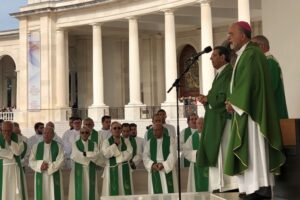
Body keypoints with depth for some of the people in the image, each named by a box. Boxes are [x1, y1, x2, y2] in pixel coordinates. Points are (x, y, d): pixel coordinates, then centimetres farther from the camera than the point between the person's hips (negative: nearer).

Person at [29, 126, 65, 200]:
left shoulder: (58, 146, 0)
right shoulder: (36, 146, 5)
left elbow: (60, 161, -10)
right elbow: (31, 161, 0)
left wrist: (48, 167, -18)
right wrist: (40, 164, -18)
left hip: (54, 177, -1)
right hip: (41, 177, 2)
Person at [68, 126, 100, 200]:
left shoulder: (93, 144, 8)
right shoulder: (75, 144, 2)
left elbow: (96, 155, -8)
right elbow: (75, 155, -13)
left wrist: (84, 154, -15)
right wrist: (90, 155, -14)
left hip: (90, 171, 2)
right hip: (79, 170, -2)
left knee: (90, 190, 2)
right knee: (79, 190, -4)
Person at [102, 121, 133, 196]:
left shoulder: (126, 141, 9)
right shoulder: (106, 141, 3)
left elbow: (129, 154, -4)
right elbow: (105, 153, -13)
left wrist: (116, 154, -9)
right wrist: (115, 144, -13)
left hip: (124, 170, 2)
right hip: (112, 169, -2)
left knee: (125, 190, 1)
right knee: (112, 191, -3)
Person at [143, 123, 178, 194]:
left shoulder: (170, 140, 2)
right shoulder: (149, 142, 11)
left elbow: (172, 155, -6)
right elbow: (145, 156, 4)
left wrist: (163, 164, -18)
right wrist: (152, 164, -14)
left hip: (168, 170, -2)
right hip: (154, 171, 2)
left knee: (168, 191, -5)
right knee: (155, 192, 0)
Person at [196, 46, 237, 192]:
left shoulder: (229, 73, -11)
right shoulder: (220, 74, 20)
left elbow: (227, 97, -21)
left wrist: (208, 99, -9)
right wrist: (207, 99, 2)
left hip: (224, 118, -10)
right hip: (217, 120, 10)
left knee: (224, 151, -8)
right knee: (217, 152, 9)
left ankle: (231, 185, -4)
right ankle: (222, 185, 12)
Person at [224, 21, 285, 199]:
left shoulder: (251, 54, -12)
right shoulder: (244, 55, 19)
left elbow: (247, 83, -20)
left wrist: (234, 103, -13)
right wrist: (233, 103, 8)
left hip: (251, 110, -10)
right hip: (245, 109, 10)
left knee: (253, 148, -10)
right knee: (249, 149, 8)